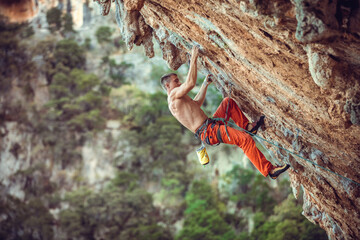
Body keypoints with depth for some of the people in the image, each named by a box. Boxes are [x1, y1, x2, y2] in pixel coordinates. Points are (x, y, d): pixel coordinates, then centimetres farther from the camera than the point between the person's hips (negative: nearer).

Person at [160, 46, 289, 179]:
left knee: (228, 102, 23)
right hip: (208, 131, -11)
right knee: (245, 139, -22)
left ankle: (246, 126, 16)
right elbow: (191, 83, -24)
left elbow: (197, 103, 40)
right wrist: (193, 59, -16)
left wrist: (205, 84, 42)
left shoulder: (178, 99, 23)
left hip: (210, 125, 11)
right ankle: (269, 170, -19)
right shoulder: (174, 95, -9)